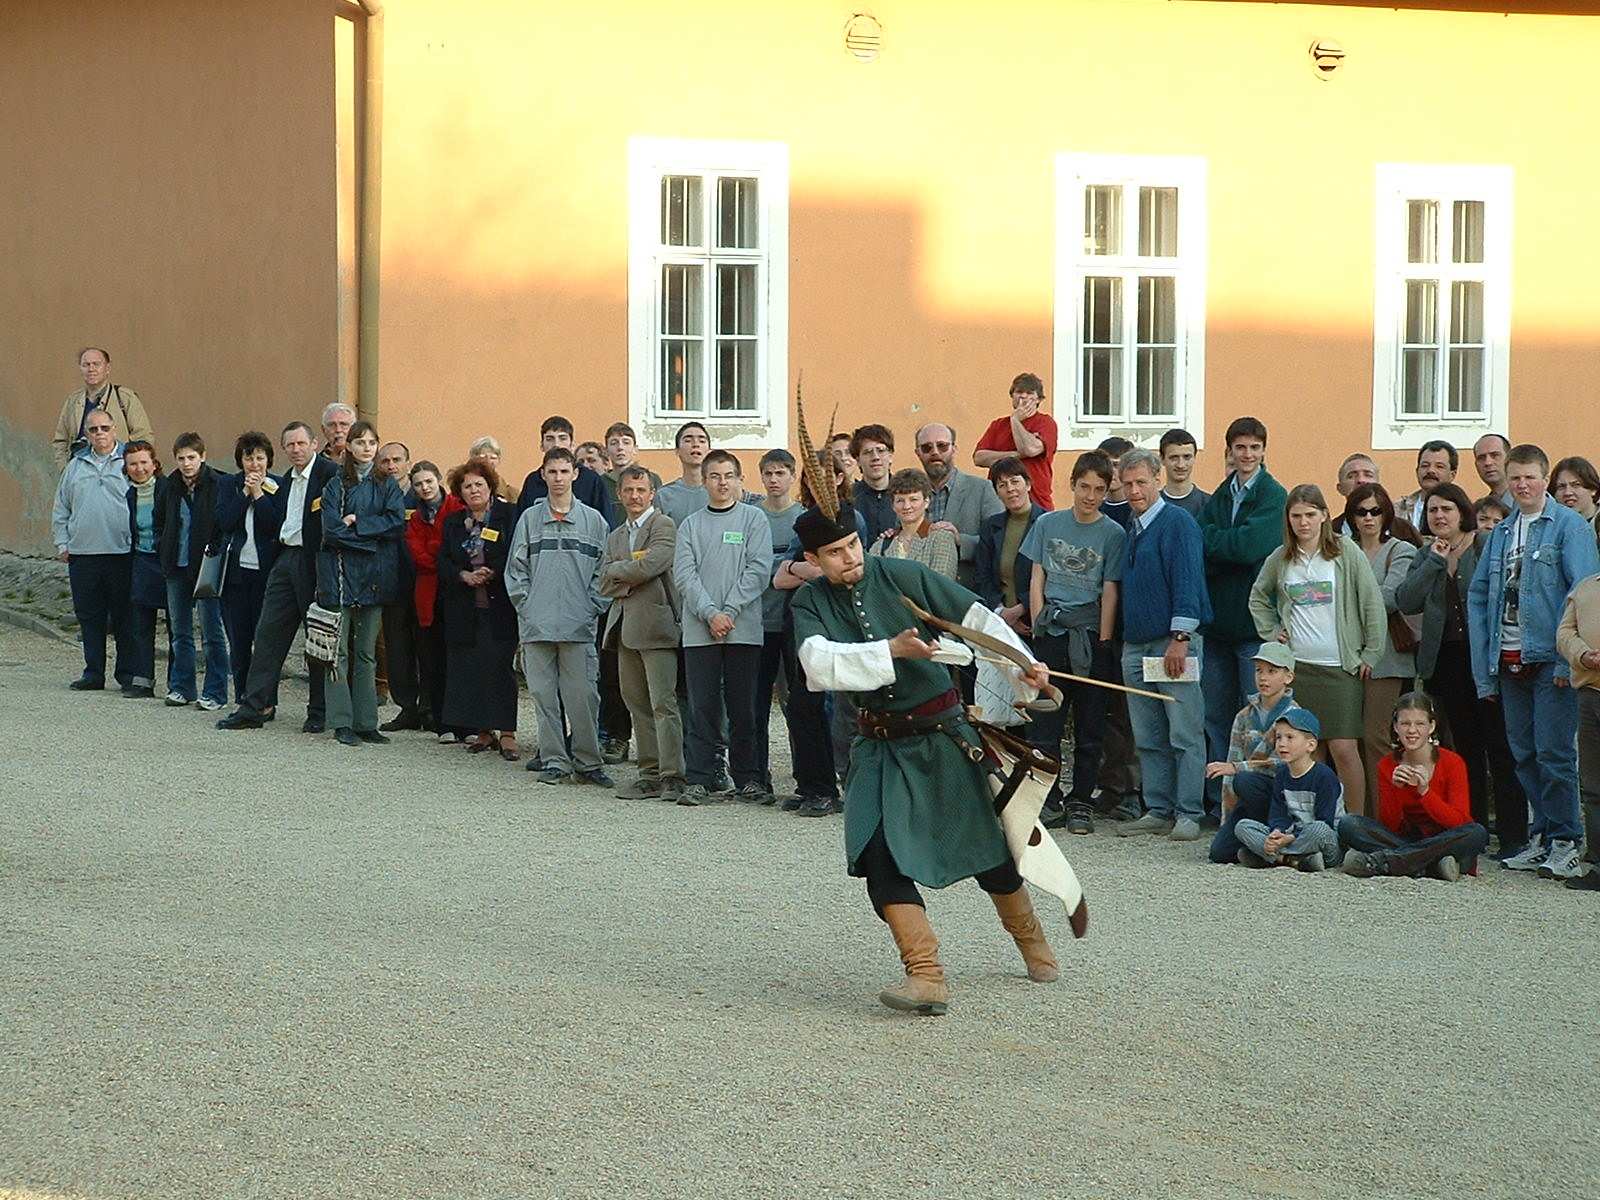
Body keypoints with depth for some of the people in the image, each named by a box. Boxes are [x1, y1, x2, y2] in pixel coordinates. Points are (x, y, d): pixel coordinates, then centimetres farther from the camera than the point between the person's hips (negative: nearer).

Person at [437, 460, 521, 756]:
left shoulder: (508, 515, 2)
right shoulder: (453, 522, 15)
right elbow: (443, 562, 8)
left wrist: (491, 573, -16)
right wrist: (464, 576, -10)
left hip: (499, 606, -4)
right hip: (464, 608, 4)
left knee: (501, 667, -8)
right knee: (470, 669, 2)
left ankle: (506, 731, -6)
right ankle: (482, 731, 9)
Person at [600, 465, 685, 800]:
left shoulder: (664, 526, -2)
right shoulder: (615, 537, 21)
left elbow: (649, 566, -15)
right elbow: (605, 584, 10)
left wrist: (618, 571, 1)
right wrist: (633, 569, -5)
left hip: (655, 624, -8)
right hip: (625, 628, 8)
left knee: (663, 703, -11)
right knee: (637, 704, 8)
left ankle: (672, 776, -12)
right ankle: (650, 773, 12)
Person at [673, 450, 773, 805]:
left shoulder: (754, 518, 6)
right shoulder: (691, 525, 11)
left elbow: (759, 569, -3)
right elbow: (684, 574, 2)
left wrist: (729, 611, -11)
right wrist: (709, 613, -12)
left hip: (743, 628, -1)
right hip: (699, 630, 1)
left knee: (743, 707, 2)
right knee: (702, 707, 0)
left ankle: (748, 778, 8)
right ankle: (698, 779, 2)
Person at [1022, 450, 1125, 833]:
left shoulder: (1113, 534, 2)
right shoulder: (1047, 525, 7)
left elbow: (1109, 592, 1)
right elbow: (1036, 580, 9)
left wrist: (1103, 642, -4)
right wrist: (1039, 627, 1)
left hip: (1090, 636, -1)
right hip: (1051, 634, 1)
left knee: (1089, 727, 3)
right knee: (1045, 723, -1)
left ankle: (1081, 802, 10)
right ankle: (1050, 801, 7)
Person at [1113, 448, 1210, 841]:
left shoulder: (1178, 522, -6)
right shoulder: (1130, 529, 16)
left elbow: (1187, 581, -14)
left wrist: (1180, 638, -20)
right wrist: (1121, 638, 16)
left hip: (1174, 644, -8)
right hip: (1136, 645, 8)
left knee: (1185, 734, -5)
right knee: (1148, 738, 9)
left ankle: (1188, 815, -4)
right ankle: (1158, 811, 14)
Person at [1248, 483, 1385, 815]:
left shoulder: (1347, 553, -2)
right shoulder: (1279, 559, 7)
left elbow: (1372, 604, -1)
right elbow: (1258, 598, 25)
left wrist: (1371, 654, -2)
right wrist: (1271, 632, 12)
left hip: (1341, 666, -3)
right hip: (1295, 666, 3)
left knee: (1344, 748, -9)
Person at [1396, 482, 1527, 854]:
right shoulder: (1425, 556, 11)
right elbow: (1405, 602, -2)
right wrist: (1435, 561, -8)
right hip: (1446, 661, 5)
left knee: (1500, 747, -5)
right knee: (1466, 747, 11)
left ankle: (1513, 836, -3)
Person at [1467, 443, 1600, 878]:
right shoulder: (1499, 534, 15)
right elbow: (1478, 598, 14)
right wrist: (1485, 669, 7)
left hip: (1550, 661, -6)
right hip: (1509, 661, 6)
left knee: (1553, 753, -7)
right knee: (1524, 756, 9)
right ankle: (1541, 839, 18)